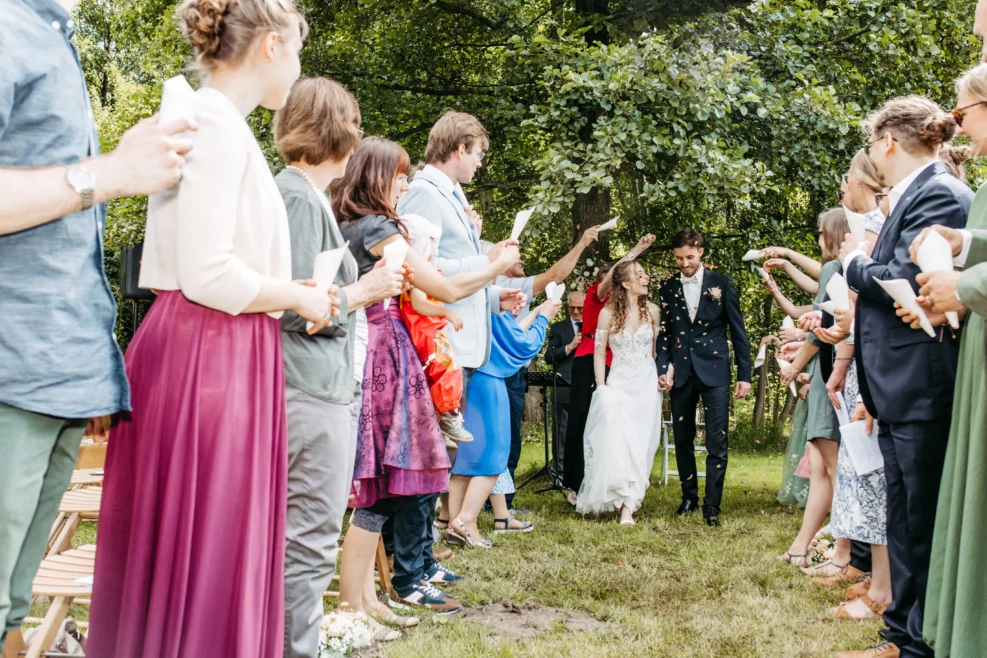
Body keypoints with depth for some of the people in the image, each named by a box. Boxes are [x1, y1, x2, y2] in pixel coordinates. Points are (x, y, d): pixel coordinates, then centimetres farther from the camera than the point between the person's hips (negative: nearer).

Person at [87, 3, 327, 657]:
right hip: (207, 357, -10)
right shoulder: (216, 123, -14)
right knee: (201, 558, -3)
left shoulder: (218, 124, 16)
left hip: (219, 357, 10)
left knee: (219, 551, 14)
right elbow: (207, 276, -20)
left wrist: (288, 292, 13)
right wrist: (301, 297, -7)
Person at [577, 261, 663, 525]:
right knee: (615, 442, -10)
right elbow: (599, 353, -1)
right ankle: (624, 501, 3)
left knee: (639, 445, -3)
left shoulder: (652, 311, 3)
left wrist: (662, 377, 4)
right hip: (618, 383, -2)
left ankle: (628, 507, -1)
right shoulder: (608, 313, -4)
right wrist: (601, 388, -6)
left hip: (646, 384, 2)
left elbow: (657, 350, 12)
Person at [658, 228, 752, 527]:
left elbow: (738, 330, 2)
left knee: (717, 442, -6)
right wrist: (662, 368, -3)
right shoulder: (669, 288, 8)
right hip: (681, 373, 3)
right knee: (682, 440, 9)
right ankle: (689, 496, 25)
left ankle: (712, 506, 0)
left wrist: (744, 375, -1)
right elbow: (664, 332, 11)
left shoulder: (721, 283, 1)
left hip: (714, 370, -3)